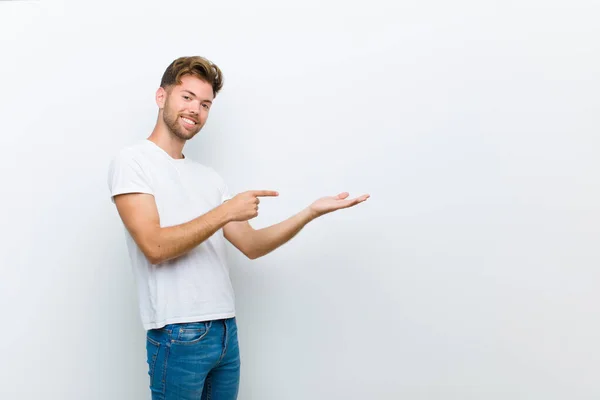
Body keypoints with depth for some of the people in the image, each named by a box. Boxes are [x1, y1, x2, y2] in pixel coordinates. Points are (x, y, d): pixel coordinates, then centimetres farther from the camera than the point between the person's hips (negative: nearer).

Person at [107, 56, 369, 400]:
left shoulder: (209, 177, 13)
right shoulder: (132, 161, -5)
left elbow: (251, 245, 9)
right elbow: (154, 247, -17)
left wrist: (311, 212, -1)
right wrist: (226, 211, -15)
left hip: (226, 330, 6)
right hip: (178, 336, -6)